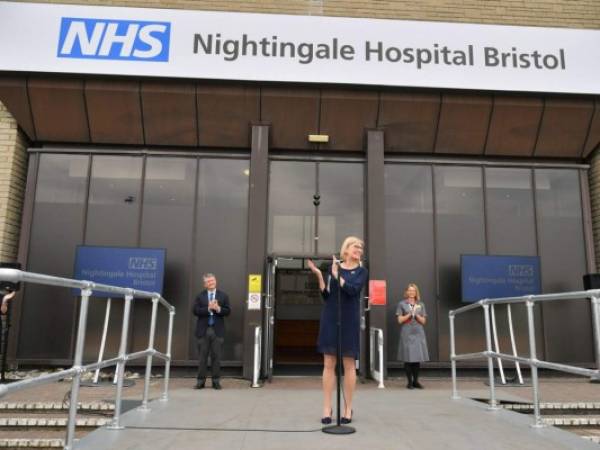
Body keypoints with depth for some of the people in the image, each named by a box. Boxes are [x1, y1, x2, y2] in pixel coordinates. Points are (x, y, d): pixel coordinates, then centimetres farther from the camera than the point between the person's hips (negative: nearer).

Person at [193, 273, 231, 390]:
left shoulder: (223, 296, 8)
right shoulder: (200, 296, 7)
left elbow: (228, 311, 1)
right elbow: (196, 311, -5)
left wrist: (218, 309, -17)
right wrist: (208, 308, -16)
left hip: (217, 330, 0)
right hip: (203, 330, 0)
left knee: (216, 357, 2)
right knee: (202, 357, 4)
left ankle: (216, 381, 9)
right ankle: (201, 380, 11)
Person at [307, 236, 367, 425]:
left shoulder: (361, 271, 4)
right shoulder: (333, 267, 6)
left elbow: (353, 290, -14)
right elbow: (326, 295, 3)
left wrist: (337, 276, -8)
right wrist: (319, 275, -9)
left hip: (349, 321, -1)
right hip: (330, 319, 1)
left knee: (349, 364, 3)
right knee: (329, 364, 2)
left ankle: (348, 408, 13)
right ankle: (327, 407, 9)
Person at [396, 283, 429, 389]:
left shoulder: (421, 305, 13)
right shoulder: (402, 304, 5)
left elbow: (423, 321, 9)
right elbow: (400, 320, 1)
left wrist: (416, 315, -7)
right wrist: (409, 314, -8)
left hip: (419, 334, 3)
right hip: (407, 334, -3)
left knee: (417, 358, 3)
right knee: (408, 359, -3)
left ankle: (416, 381, 13)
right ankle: (410, 382, 4)